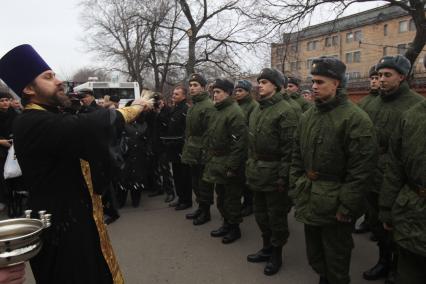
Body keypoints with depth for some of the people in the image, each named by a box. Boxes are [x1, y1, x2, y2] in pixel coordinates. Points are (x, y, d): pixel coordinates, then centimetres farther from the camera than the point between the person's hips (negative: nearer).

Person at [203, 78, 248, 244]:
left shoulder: (235, 112, -17)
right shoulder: (219, 111, 13)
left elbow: (239, 143, -22)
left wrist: (232, 167, -22)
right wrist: (211, 158, 16)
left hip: (229, 165, -9)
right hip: (218, 163, 9)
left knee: (232, 198, 5)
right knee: (221, 197, 19)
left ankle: (234, 228, 21)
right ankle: (226, 223, 35)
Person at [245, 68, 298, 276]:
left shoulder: (285, 111, -13)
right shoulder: (256, 111, 12)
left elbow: (289, 147, -17)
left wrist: (283, 176, -19)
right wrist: (249, 165, 15)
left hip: (273, 172, -8)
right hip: (256, 171, 8)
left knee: (276, 215, 7)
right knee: (260, 212, 18)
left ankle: (277, 254, 24)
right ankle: (267, 247, 36)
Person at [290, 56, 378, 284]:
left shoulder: (355, 119, -15)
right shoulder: (308, 116, 8)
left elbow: (361, 169, -18)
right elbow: (297, 156, 13)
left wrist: (346, 207, -17)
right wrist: (296, 187, 8)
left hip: (335, 204, -6)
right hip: (309, 200, 7)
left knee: (336, 260, 12)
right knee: (315, 254, 22)